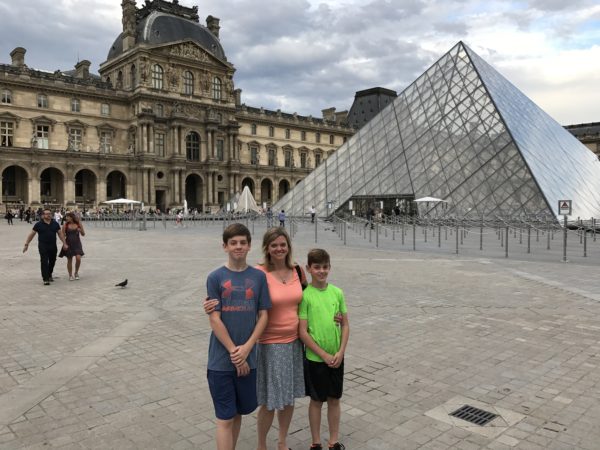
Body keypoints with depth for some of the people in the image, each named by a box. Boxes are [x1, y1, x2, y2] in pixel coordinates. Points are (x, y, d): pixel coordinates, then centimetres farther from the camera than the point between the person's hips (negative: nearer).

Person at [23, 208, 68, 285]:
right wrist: (26, 244, 0)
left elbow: (60, 233, 8)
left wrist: (64, 243, 4)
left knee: (52, 261, 14)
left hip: (53, 246, 4)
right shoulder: (38, 224, -2)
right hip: (43, 246, -3)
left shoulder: (55, 224, 6)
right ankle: (45, 279, -5)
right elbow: (31, 234, 2)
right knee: (44, 262, -7)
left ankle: (49, 275, 34)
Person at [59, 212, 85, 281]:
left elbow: (83, 234, 4)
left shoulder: (79, 224, -1)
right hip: (69, 243, 0)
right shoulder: (65, 225, -4)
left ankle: (76, 272, 11)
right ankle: (70, 275, 22)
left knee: (78, 258, -14)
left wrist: (80, 230, -15)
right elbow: (63, 235, 1)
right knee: (69, 260, 7)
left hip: (77, 243, 0)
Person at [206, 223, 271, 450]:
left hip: (248, 358, 3)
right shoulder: (215, 277, -6)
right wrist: (234, 353, -11)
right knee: (225, 418, 3)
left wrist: (246, 348, -11)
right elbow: (215, 320, -9)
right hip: (221, 360, -2)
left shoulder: (258, 277, 1)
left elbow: (263, 315, 0)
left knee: (238, 412, 17)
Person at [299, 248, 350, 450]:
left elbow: (345, 325, 4)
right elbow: (303, 332, -13)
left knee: (334, 399, 16)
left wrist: (340, 352, -7)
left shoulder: (337, 292, -2)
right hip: (315, 358, -4)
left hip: (336, 357, 4)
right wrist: (324, 355, -14)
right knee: (316, 401, 12)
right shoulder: (305, 295, -14)